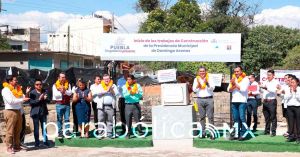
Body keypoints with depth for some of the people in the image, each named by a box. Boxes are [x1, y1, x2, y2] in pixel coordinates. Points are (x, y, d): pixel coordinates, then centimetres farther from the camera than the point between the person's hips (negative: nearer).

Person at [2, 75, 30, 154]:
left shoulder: (17, 89, 16)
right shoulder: (6, 90, -7)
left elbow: (21, 98, 18)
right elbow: (11, 101, -18)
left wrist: (26, 93, 4)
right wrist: (22, 100, -19)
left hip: (18, 111, 8)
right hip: (10, 112, -8)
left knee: (18, 131, 11)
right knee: (10, 131, -5)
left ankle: (17, 146, 20)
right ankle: (9, 148, -1)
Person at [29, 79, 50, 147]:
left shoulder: (44, 92, 7)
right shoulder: (32, 93, -4)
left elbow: (48, 101, 5)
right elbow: (31, 103, -12)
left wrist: (45, 99, -16)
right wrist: (39, 99, -21)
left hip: (43, 112, 3)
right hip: (35, 113, -3)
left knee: (44, 127, 7)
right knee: (36, 128, 2)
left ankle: (45, 141, 16)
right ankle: (37, 142, 9)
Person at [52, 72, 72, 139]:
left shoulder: (68, 84, 8)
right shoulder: (55, 85, 1)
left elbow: (70, 93, -3)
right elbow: (55, 95, -7)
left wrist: (64, 91, -18)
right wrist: (60, 92, -18)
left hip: (67, 104, 2)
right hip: (59, 104, -2)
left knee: (67, 119, 3)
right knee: (59, 119, 3)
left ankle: (67, 132, 8)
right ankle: (60, 133, 8)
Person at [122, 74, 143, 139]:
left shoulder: (137, 86, 8)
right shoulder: (124, 87, 6)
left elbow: (141, 95, 1)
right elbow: (125, 96, -7)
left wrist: (136, 93, -15)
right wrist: (129, 93, -24)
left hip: (136, 104, 0)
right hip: (128, 105, 0)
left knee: (138, 119, 1)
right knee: (128, 120, 1)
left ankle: (140, 132, 8)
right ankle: (128, 133, 9)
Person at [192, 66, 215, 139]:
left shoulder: (209, 79, 7)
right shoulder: (196, 79, 11)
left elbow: (212, 88, -4)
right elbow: (194, 90, 4)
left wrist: (207, 83, -15)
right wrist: (198, 83, -10)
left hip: (209, 99, -2)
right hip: (200, 99, 2)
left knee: (210, 116, -5)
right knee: (202, 117, 4)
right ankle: (203, 133, 9)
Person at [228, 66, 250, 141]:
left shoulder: (245, 79, 0)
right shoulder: (233, 79, 17)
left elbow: (243, 89, -14)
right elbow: (229, 89, 9)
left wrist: (236, 83, -8)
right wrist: (233, 85, -10)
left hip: (242, 101, -6)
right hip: (234, 101, 6)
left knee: (242, 118, -10)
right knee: (235, 118, 4)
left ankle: (243, 134, -9)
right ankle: (237, 134, 7)